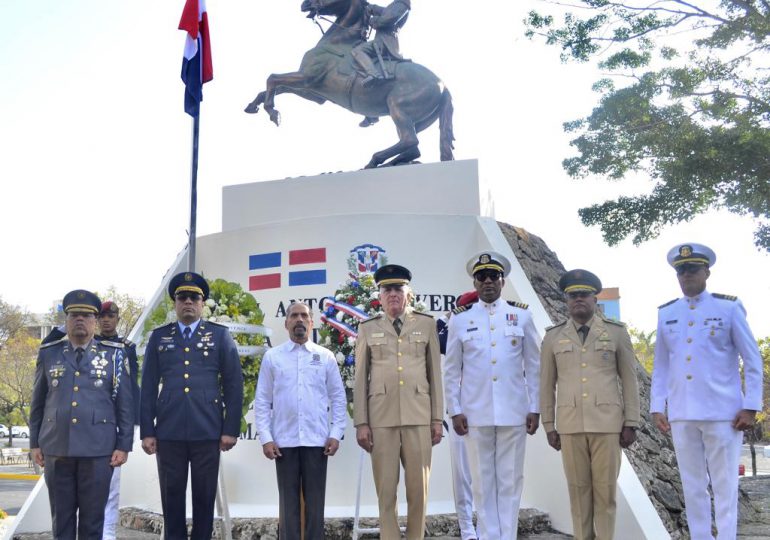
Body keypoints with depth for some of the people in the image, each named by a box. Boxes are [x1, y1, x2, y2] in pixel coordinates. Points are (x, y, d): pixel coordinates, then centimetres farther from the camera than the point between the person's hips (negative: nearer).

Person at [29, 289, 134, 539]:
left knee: (93, 519, 6)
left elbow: (125, 403, 2)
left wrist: (124, 445, -3)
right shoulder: (48, 354, 8)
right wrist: (35, 443, 8)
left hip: (98, 449, -1)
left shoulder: (113, 354, 4)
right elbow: (38, 402, 12)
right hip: (56, 448, 2)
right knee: (61, 518, 9)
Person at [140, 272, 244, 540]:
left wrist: (231, 429, -3)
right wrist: (147, 431, 1)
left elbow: (233, 385, 2)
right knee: (172, 496, 8)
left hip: (207, 431, -1)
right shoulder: (158, 337, 9)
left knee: (204, 496, 6)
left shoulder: (220, 335, 5)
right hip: (168, 432, 1)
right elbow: (148, 388, 7)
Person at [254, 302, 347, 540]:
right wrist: (266, 438, -3)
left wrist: (336, 434, -1)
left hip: (317, 440, 0)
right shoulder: (272, 357, 4)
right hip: (284, 441, 0)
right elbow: (262, 401, 3)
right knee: (288, 500, 6)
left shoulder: (326, 357, 5)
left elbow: (338, 398, 6)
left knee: (315, 500, 5)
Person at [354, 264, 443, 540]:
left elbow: (435, 373, 7)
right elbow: (361, 378, 5)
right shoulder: (368, 328, 7)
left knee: (418, 487, 3)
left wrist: (437, 418, 3)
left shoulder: (426, 324, 7)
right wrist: (361, 423, -1)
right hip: (381, 416, 0)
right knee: (386, 489, 2)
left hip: (419, 415, 0)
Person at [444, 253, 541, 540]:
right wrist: (455, 411, 0)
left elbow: (534, 366, 6)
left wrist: (535, 408, 2)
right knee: (483, 482, 6)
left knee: (510, 481, 5)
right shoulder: (460, 319, 4)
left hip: (514, 413, 0)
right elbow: (452, 371, 5)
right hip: (476, 414, 0)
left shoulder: (522, 316, 6)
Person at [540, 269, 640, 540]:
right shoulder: (553, 337, 3)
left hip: (607, 422, -1)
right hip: (570, 424, 1)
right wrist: (549, 427, 4)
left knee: (605, 489, 1)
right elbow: (547, 385, 7)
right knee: (579, 489, 5)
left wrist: (631, 424, -3)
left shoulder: (617, 332, 0)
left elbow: (629, 381, 2)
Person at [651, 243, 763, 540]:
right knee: (693, 488, 9)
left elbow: (753, 360, 0)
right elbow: (660, 365, 12)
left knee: (724, 487, 2)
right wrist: (657, 407, 5)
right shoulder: (666, 313, 9)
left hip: (722, 413, -3)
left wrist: (750, 407, -6)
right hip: (681, 415, 3)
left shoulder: (728, 307, 0)